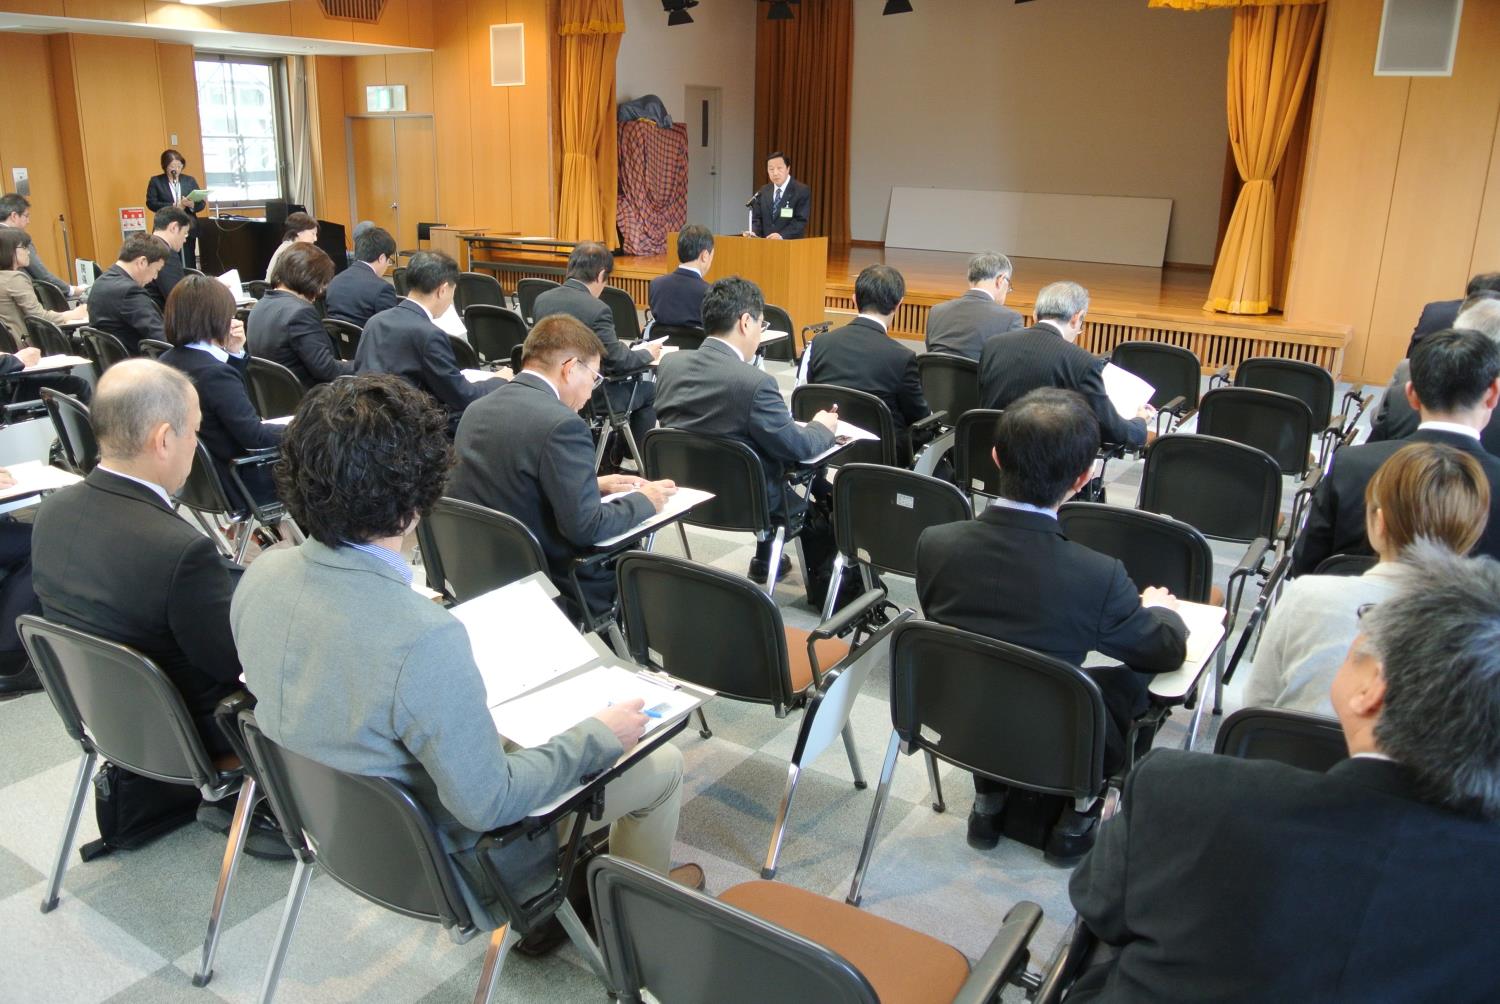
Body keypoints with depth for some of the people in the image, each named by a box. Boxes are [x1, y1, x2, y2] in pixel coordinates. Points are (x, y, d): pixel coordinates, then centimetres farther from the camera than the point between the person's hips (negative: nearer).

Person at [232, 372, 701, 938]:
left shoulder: (262, 576, -15)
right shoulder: (426, 639, -39)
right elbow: (487, 805, -27)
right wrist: (598, 737, -13)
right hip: (433, 866, -7)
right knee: (660, 763, 8)